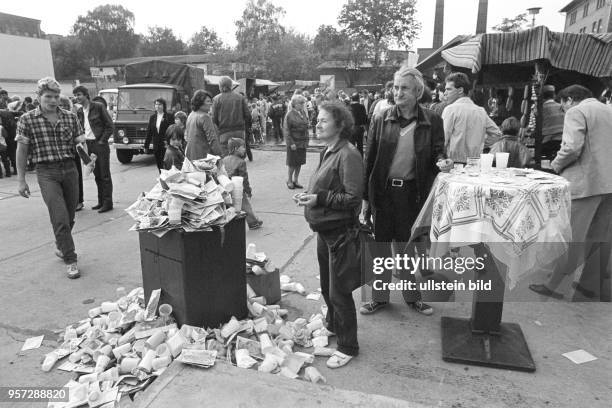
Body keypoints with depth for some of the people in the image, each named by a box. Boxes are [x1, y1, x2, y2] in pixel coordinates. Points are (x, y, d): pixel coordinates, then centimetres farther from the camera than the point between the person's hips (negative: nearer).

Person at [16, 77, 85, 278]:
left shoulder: (70, 117, 5)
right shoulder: (27, 119, -1)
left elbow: (81, 142, 6)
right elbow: (22, 151, 1)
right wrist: (21, 180, -2)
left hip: (69, 169, 3)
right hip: (46, 173, -3)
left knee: (69, 217, 12)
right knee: (60, 218, -10)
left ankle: (61, 247, 38)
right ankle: (70, 261, -2)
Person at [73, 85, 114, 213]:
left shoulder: (98, 107, -6)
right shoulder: (79, 112, 12)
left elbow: (109, 125, -8)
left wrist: (102, 141, -12)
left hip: (100, 144, -6)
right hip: (88, 145, 6)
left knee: (105, 175, -2)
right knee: (97, 175, 11)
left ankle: (107, 202, 2)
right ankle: (101, 201, 18)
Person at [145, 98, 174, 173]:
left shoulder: (169, 116, -2)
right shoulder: (152, 117, 12)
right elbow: (149, 132, 13)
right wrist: (146, 146, 11)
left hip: (166, 145, -5)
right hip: (156, 146, 5)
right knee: (159, 166, 8)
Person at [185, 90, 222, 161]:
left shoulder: (190, 115, 14)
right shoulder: (204, 117, -14)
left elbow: (186, 136, 22)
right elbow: (212, 139, -19)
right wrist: (219, 155, -16)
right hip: (201, 156, -9)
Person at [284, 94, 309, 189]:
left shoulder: (304, 113, 7)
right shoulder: (290, 114, -10)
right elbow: (287, 131, -11)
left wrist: (306, 140, 7)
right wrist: (291, 143, -16)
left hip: (302, 142, 6)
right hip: (294, 143, -5)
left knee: (299, 163, 10)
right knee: (292, 164, 3)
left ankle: (295, 181, 22)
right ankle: (289, 181, 19)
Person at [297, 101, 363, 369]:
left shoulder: (348, 155, -18)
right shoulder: (328, 152, 10)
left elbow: (353, 198, -21)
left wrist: (320, 198, -24)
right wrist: (309, 196, 6)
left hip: (340, 231, -9)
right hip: (324, 229, 9)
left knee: (339, 292, 2)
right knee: (326, 287, 22)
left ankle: (348, 347, 20)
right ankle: (332, 326, 45)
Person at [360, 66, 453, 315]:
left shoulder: (431, 122, -1)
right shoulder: (381, 120, 1)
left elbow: (437, 153, 7)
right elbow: (369, 159, 1)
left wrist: (442, 162, -19)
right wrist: (365, 196, -1)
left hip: (412, 192, -1)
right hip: (384, 191, 1)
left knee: (409, 246, 13)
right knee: (381, 245, 11)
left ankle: (412, 296, 33)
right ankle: (379, 296, 28)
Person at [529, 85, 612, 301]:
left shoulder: (576, 112, -7)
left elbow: (572, 147, -19)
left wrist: (556, 164, -3)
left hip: (585, 182, -8)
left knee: (572, 237, -3)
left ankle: (556, 287, 5)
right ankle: (593, 285, 24)